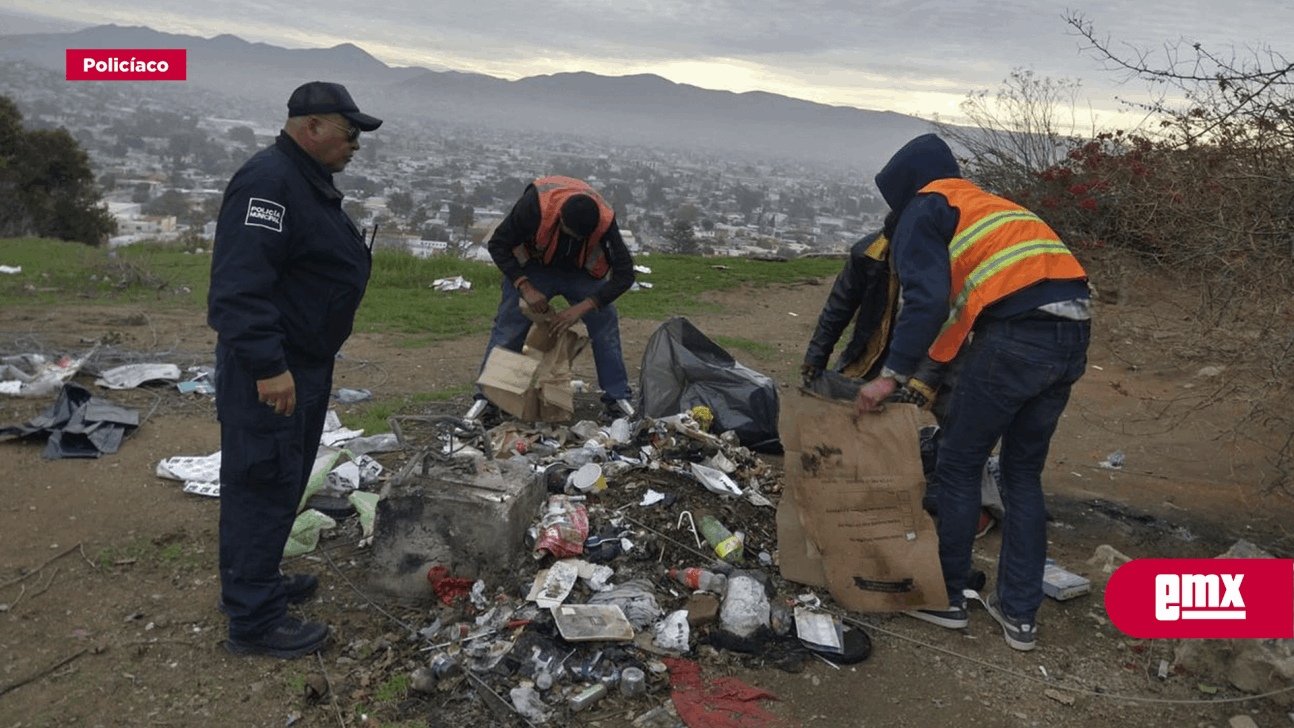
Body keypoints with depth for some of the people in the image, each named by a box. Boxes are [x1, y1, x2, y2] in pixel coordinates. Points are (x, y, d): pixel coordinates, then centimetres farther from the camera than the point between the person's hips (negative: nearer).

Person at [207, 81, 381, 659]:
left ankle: (255, 583, 36)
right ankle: (252, 621, 8)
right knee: (265, 485, -3)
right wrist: (268, 365, -31)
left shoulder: (309, 180, 15)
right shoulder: (269, 182, -20)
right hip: (270, 371, -11)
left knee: (282, 480, 20)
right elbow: (242, 282, -29)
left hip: (305, 361, 11)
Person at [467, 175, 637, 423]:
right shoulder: (534, 204, -36)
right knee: (507, 330, -10)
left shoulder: (604, 219, -32)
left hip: (582, 271, 1)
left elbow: (624, 274, -26)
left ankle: (618, 398, 4)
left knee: (606, 326, -10)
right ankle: (487, 399, 3)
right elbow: (497, 245, -22)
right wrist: (526, 288, -31)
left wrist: (583, 307, -33)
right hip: (533, 268, -1)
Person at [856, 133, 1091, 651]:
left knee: (958, 470, 9)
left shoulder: (924, 211, 6)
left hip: (1017, 336, -8)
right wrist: (936, 379, 33)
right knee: (1024, 474, 18)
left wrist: (892, 376, -12)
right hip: (1074, 336, 8)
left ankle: (947, 597, 19)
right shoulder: (992, 205, 31)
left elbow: (926, 300, -11)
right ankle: (1018, 612, 24)